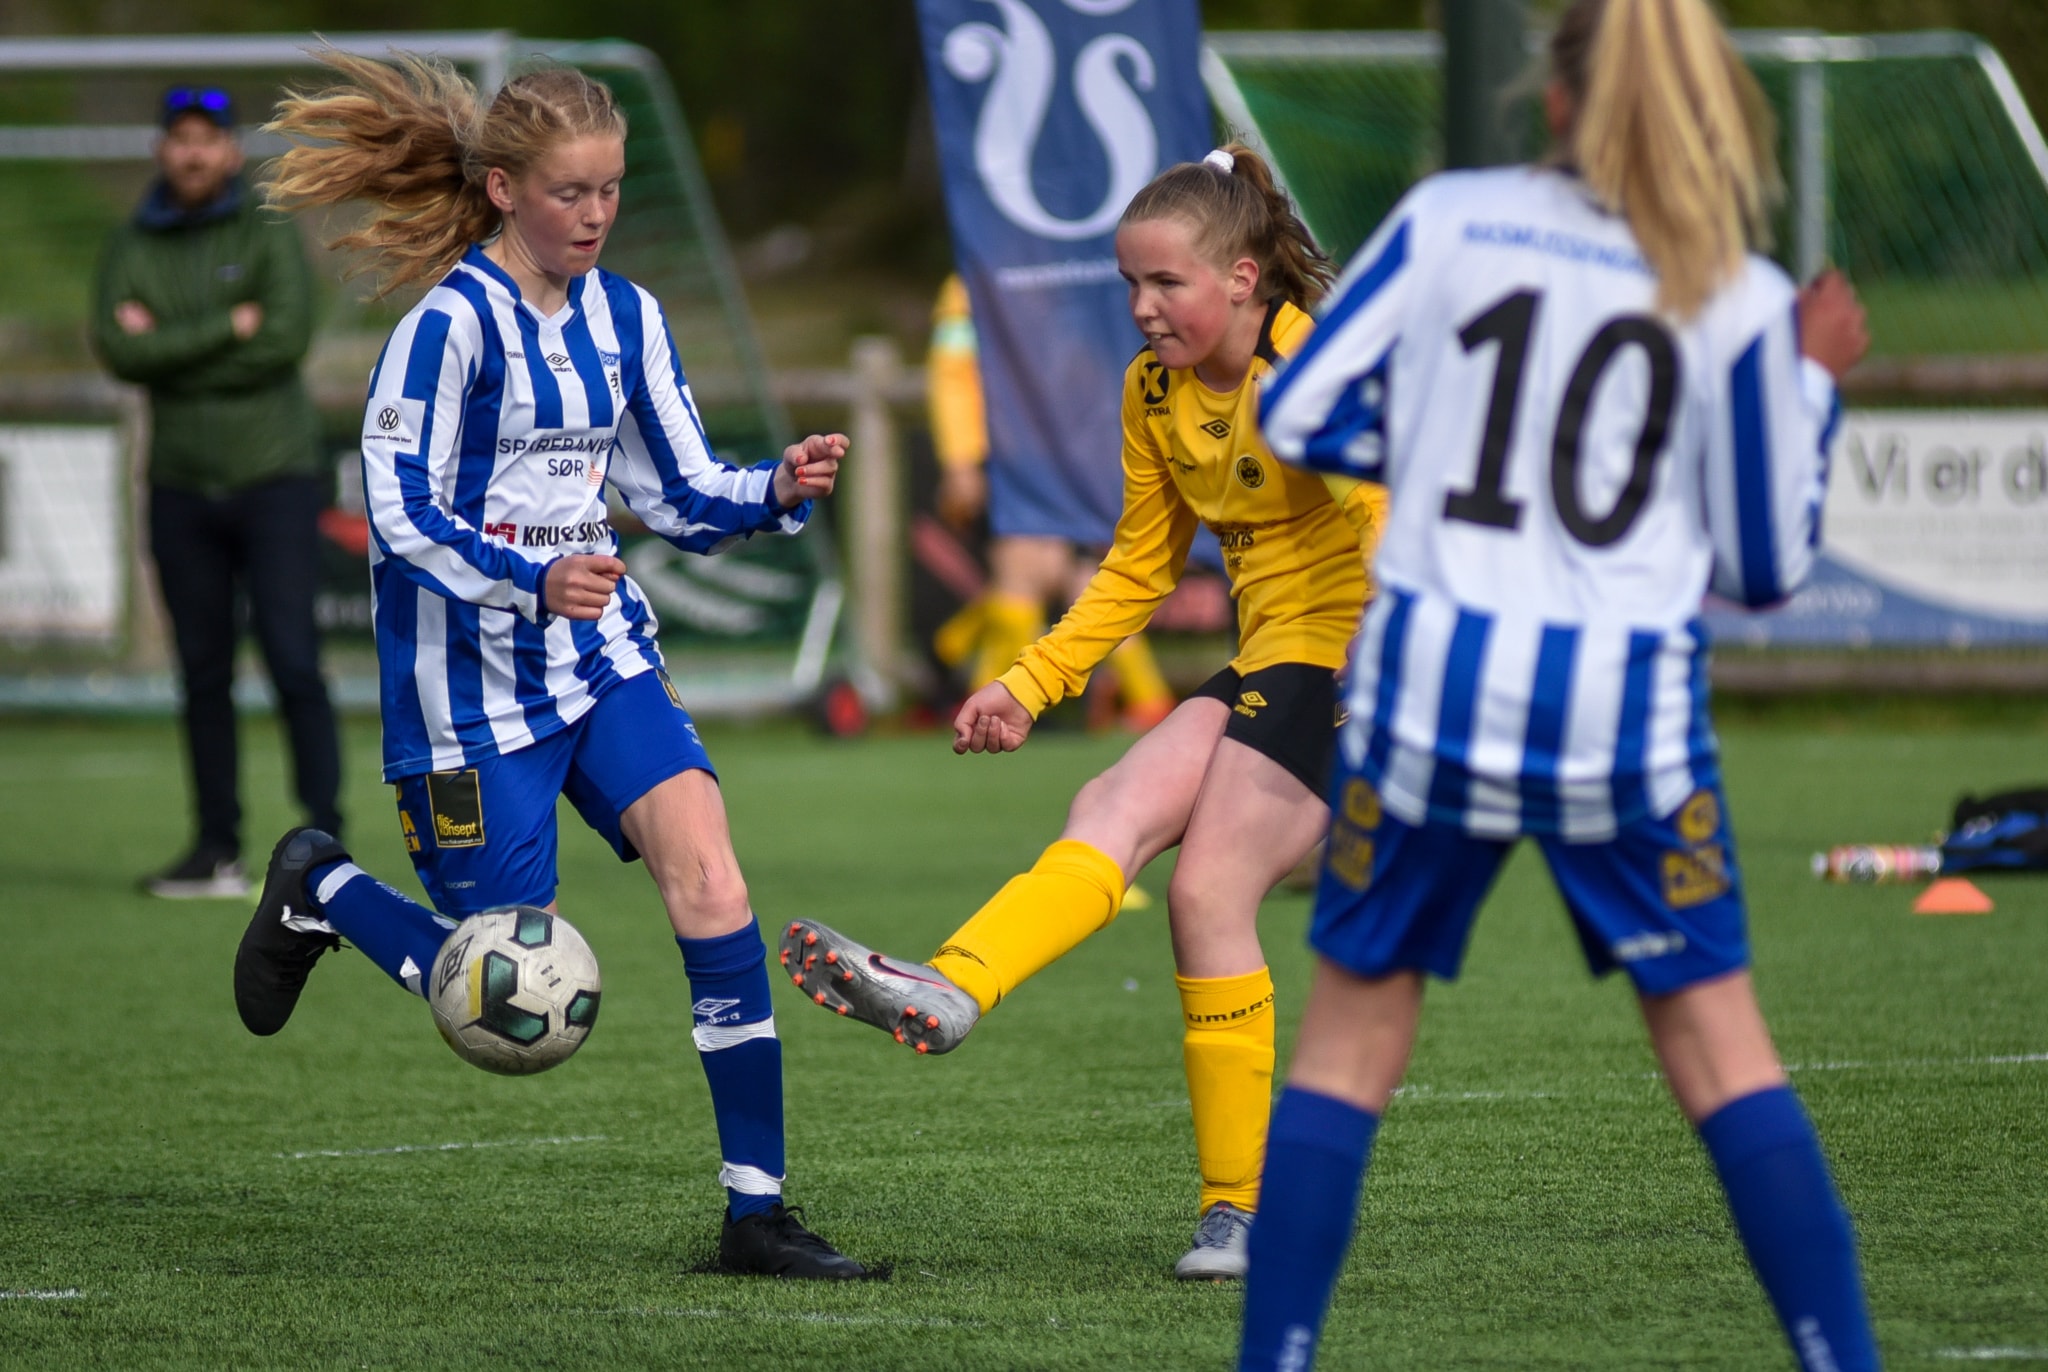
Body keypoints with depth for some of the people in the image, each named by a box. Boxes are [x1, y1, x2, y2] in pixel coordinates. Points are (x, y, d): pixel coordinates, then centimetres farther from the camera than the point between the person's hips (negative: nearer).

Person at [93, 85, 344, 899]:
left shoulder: (268, 236, -1)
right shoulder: (131, 249, 7)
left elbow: (287, 341, -15)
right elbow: (117, 351, -8)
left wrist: (169, 354, -10)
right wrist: (229, 327, -13)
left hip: (273, 474, -3)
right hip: (182, 486, 3)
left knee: (292, 663, -10)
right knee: (204, 674, 5)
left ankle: (326, 840, -8)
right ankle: (217, 850, 9)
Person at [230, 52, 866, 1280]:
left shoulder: (625, 318, 7)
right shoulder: (453, 323, -14)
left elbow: (681, 495, 11)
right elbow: (400, 511, -17)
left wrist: (779, 492, -9)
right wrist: (527, 583, -31)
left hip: (602, 659, 6)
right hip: (472, 682, -6)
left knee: (707, 872, -16)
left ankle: (758, 1211, -13)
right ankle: (321, 889, 30)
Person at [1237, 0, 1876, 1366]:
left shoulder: (1448, 221, 0)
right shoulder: (1741, 303, 0)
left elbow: (1299, 416, 3)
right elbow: (1765, 566, 7)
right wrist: (1813, 386, 19)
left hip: (1435, 681, 0)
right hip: (1628, 713, 0)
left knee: (1354, 1033, 11)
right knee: (1718, 1038, 9)